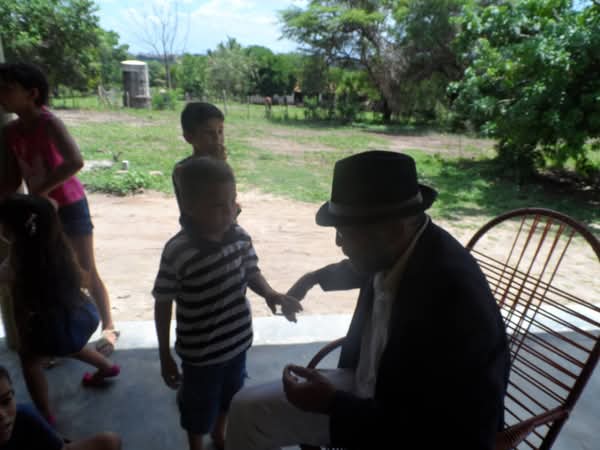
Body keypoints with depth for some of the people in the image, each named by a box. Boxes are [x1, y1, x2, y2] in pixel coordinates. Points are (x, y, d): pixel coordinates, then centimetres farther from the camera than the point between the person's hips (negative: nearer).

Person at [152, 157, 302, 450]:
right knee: (198, 409, 20)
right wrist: (165, 357, -7)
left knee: (228, 397, 29)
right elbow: (163, 305, -15)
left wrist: (270, 294, -19)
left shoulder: (240, 237, -13)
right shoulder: (177, 252, -26)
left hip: (237, 341, 5)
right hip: (200, 352, -4)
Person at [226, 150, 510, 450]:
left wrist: (332, 404, -26)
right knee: (247, 409, 4)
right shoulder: (391, 250, -11)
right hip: (366, 387, 7)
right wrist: (318, 276, 25)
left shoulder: (453, 298, -34)